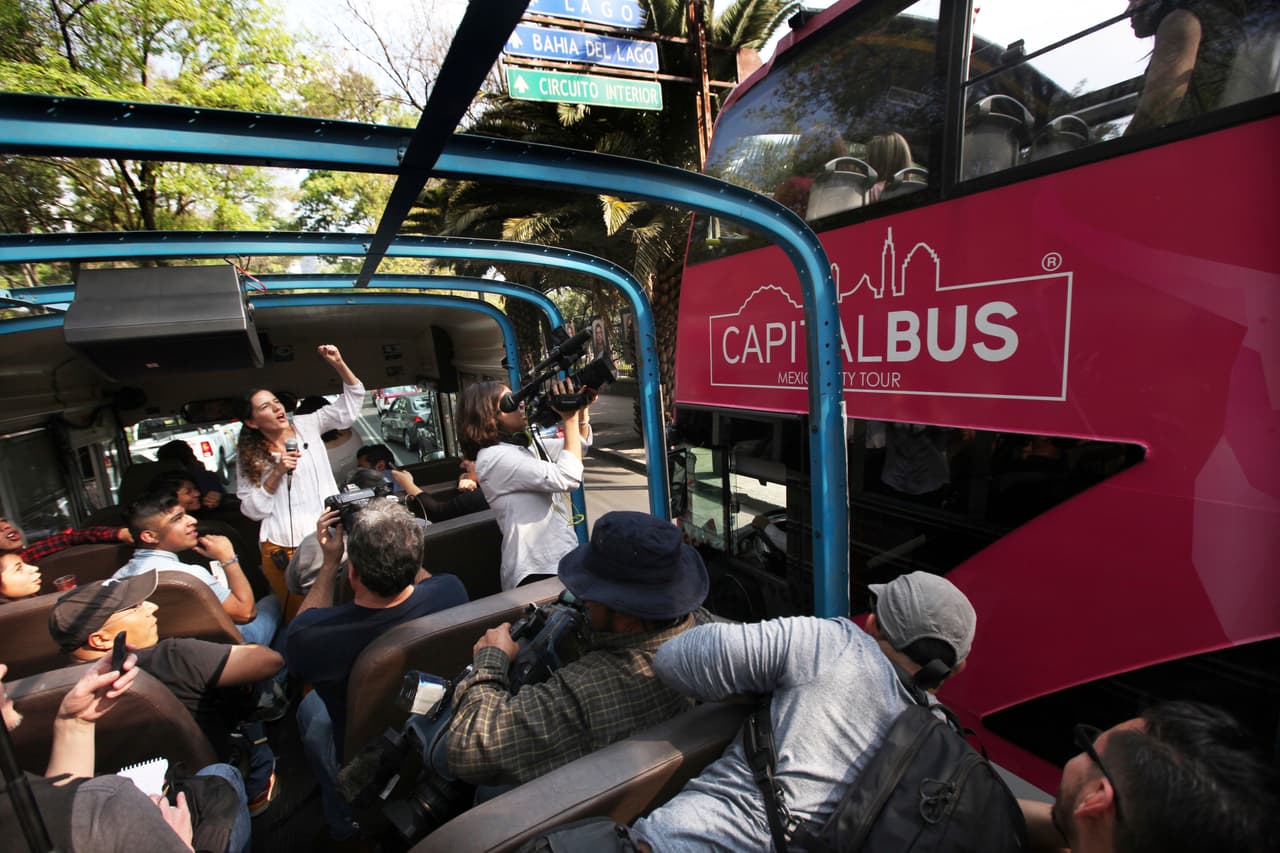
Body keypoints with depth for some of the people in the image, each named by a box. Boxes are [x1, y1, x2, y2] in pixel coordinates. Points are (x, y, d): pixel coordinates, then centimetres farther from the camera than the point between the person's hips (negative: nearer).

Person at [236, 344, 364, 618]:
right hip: (283, 548, 0)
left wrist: (339, 363, -9)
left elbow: (351, 403, 3)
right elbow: (253, 510, 1)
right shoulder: (249, 457, 4)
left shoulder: (307, 426, 6)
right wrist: (276, 474, -11)